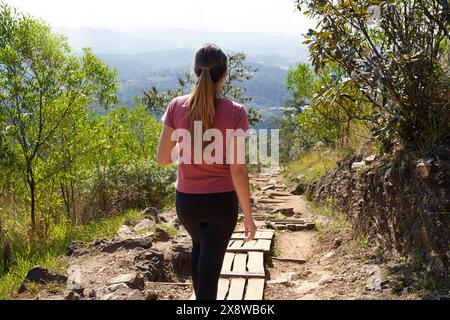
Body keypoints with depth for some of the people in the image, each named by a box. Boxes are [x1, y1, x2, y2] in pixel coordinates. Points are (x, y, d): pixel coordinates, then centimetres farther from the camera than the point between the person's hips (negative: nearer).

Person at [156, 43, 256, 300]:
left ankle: (202, 296, 50)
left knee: (200, 247, 31)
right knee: (210, 267, 7)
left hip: (187, 200, 4)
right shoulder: (235, 112, -13)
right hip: (221, 201, -3)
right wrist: (248, 215, -5)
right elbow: (238, 169, -14)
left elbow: (163, 159, -2)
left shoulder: (177, 106, -6)